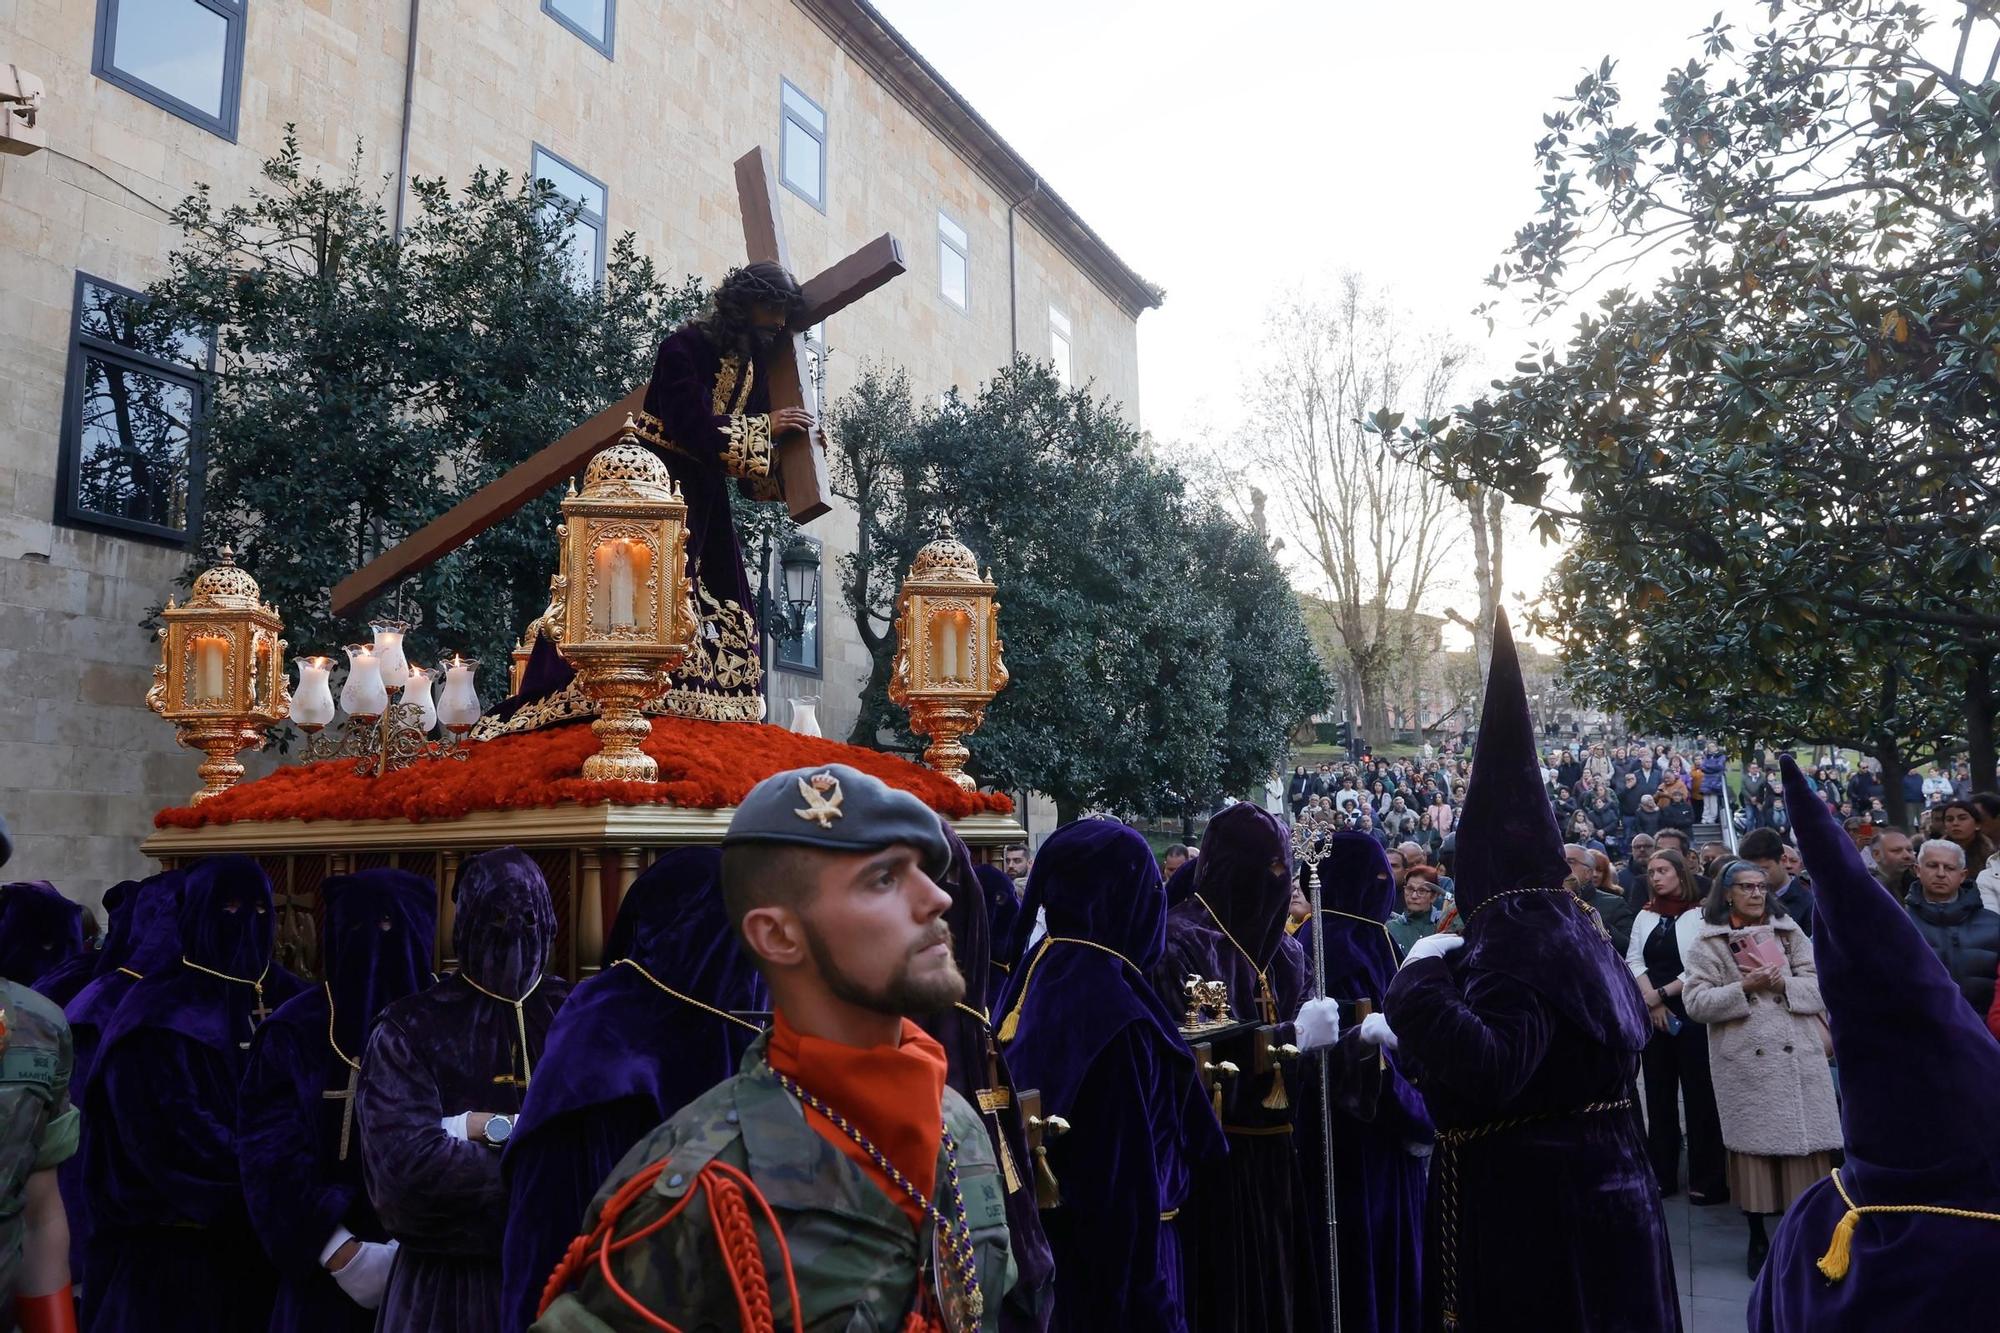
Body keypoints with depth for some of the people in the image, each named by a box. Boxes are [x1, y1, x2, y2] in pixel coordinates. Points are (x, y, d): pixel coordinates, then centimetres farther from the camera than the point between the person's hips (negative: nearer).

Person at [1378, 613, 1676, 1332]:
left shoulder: (1517, 938, -21)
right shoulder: (1567, 923, 8)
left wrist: (1419, 980, -27)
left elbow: (1485, 1075, -35)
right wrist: (1409, 1039, 24)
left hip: (1532, 1213, -9)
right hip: (1591, 1192, 10)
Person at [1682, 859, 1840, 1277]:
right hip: (1746, 1062, -2)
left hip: (1798, 1056, 3)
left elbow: (1821, 987, 4)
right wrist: (1743, 987, -16)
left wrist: (1782, 982, -14)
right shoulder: (1708, 942, 1)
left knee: (1806, 1146, 3)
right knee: (1754, 1147, 2)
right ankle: (1758, 1238, 15)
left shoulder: (1789, 931, 10)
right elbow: (1695, 1003, -6)